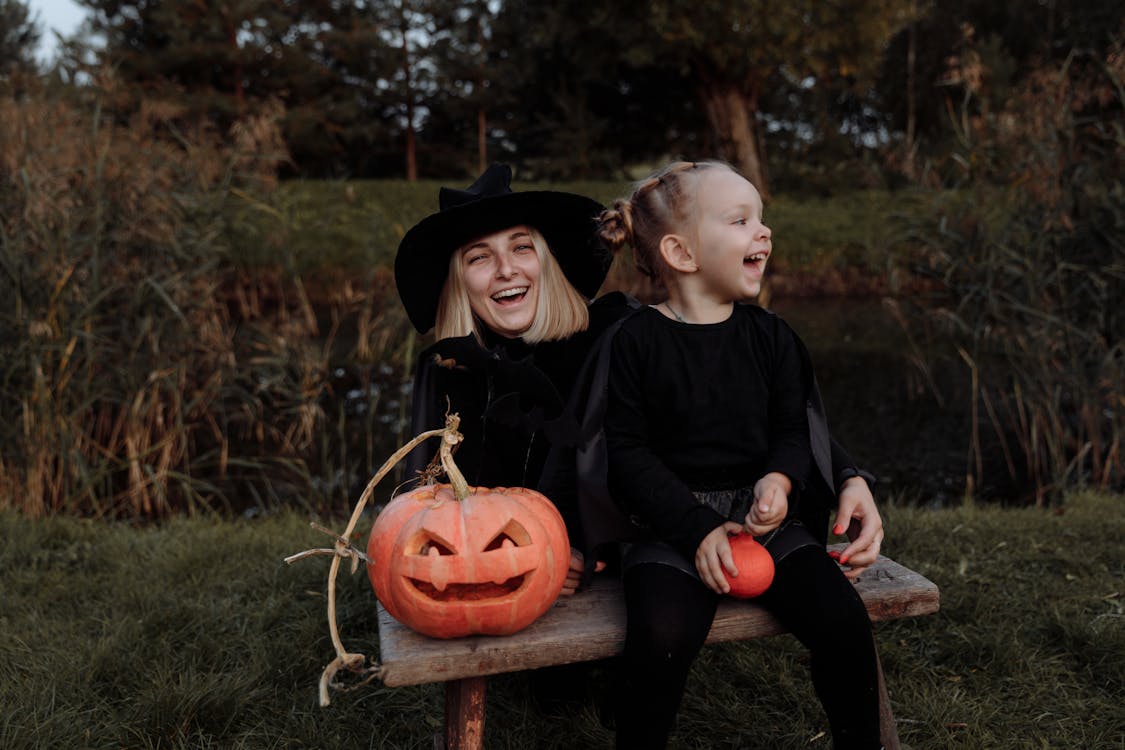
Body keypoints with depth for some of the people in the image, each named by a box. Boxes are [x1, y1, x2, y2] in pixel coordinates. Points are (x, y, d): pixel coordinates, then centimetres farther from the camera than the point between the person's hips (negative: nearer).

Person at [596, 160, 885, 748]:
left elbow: (794, 427, 11)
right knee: (662, 634, -28)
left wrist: (780, 478, -12)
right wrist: (696, 529, -14)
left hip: (763, 515, 4)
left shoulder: (769, 336, 8)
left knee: (842, 618, -15)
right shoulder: (638, 340, -4)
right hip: (675, 520, -3)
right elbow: (627, 452, -5)